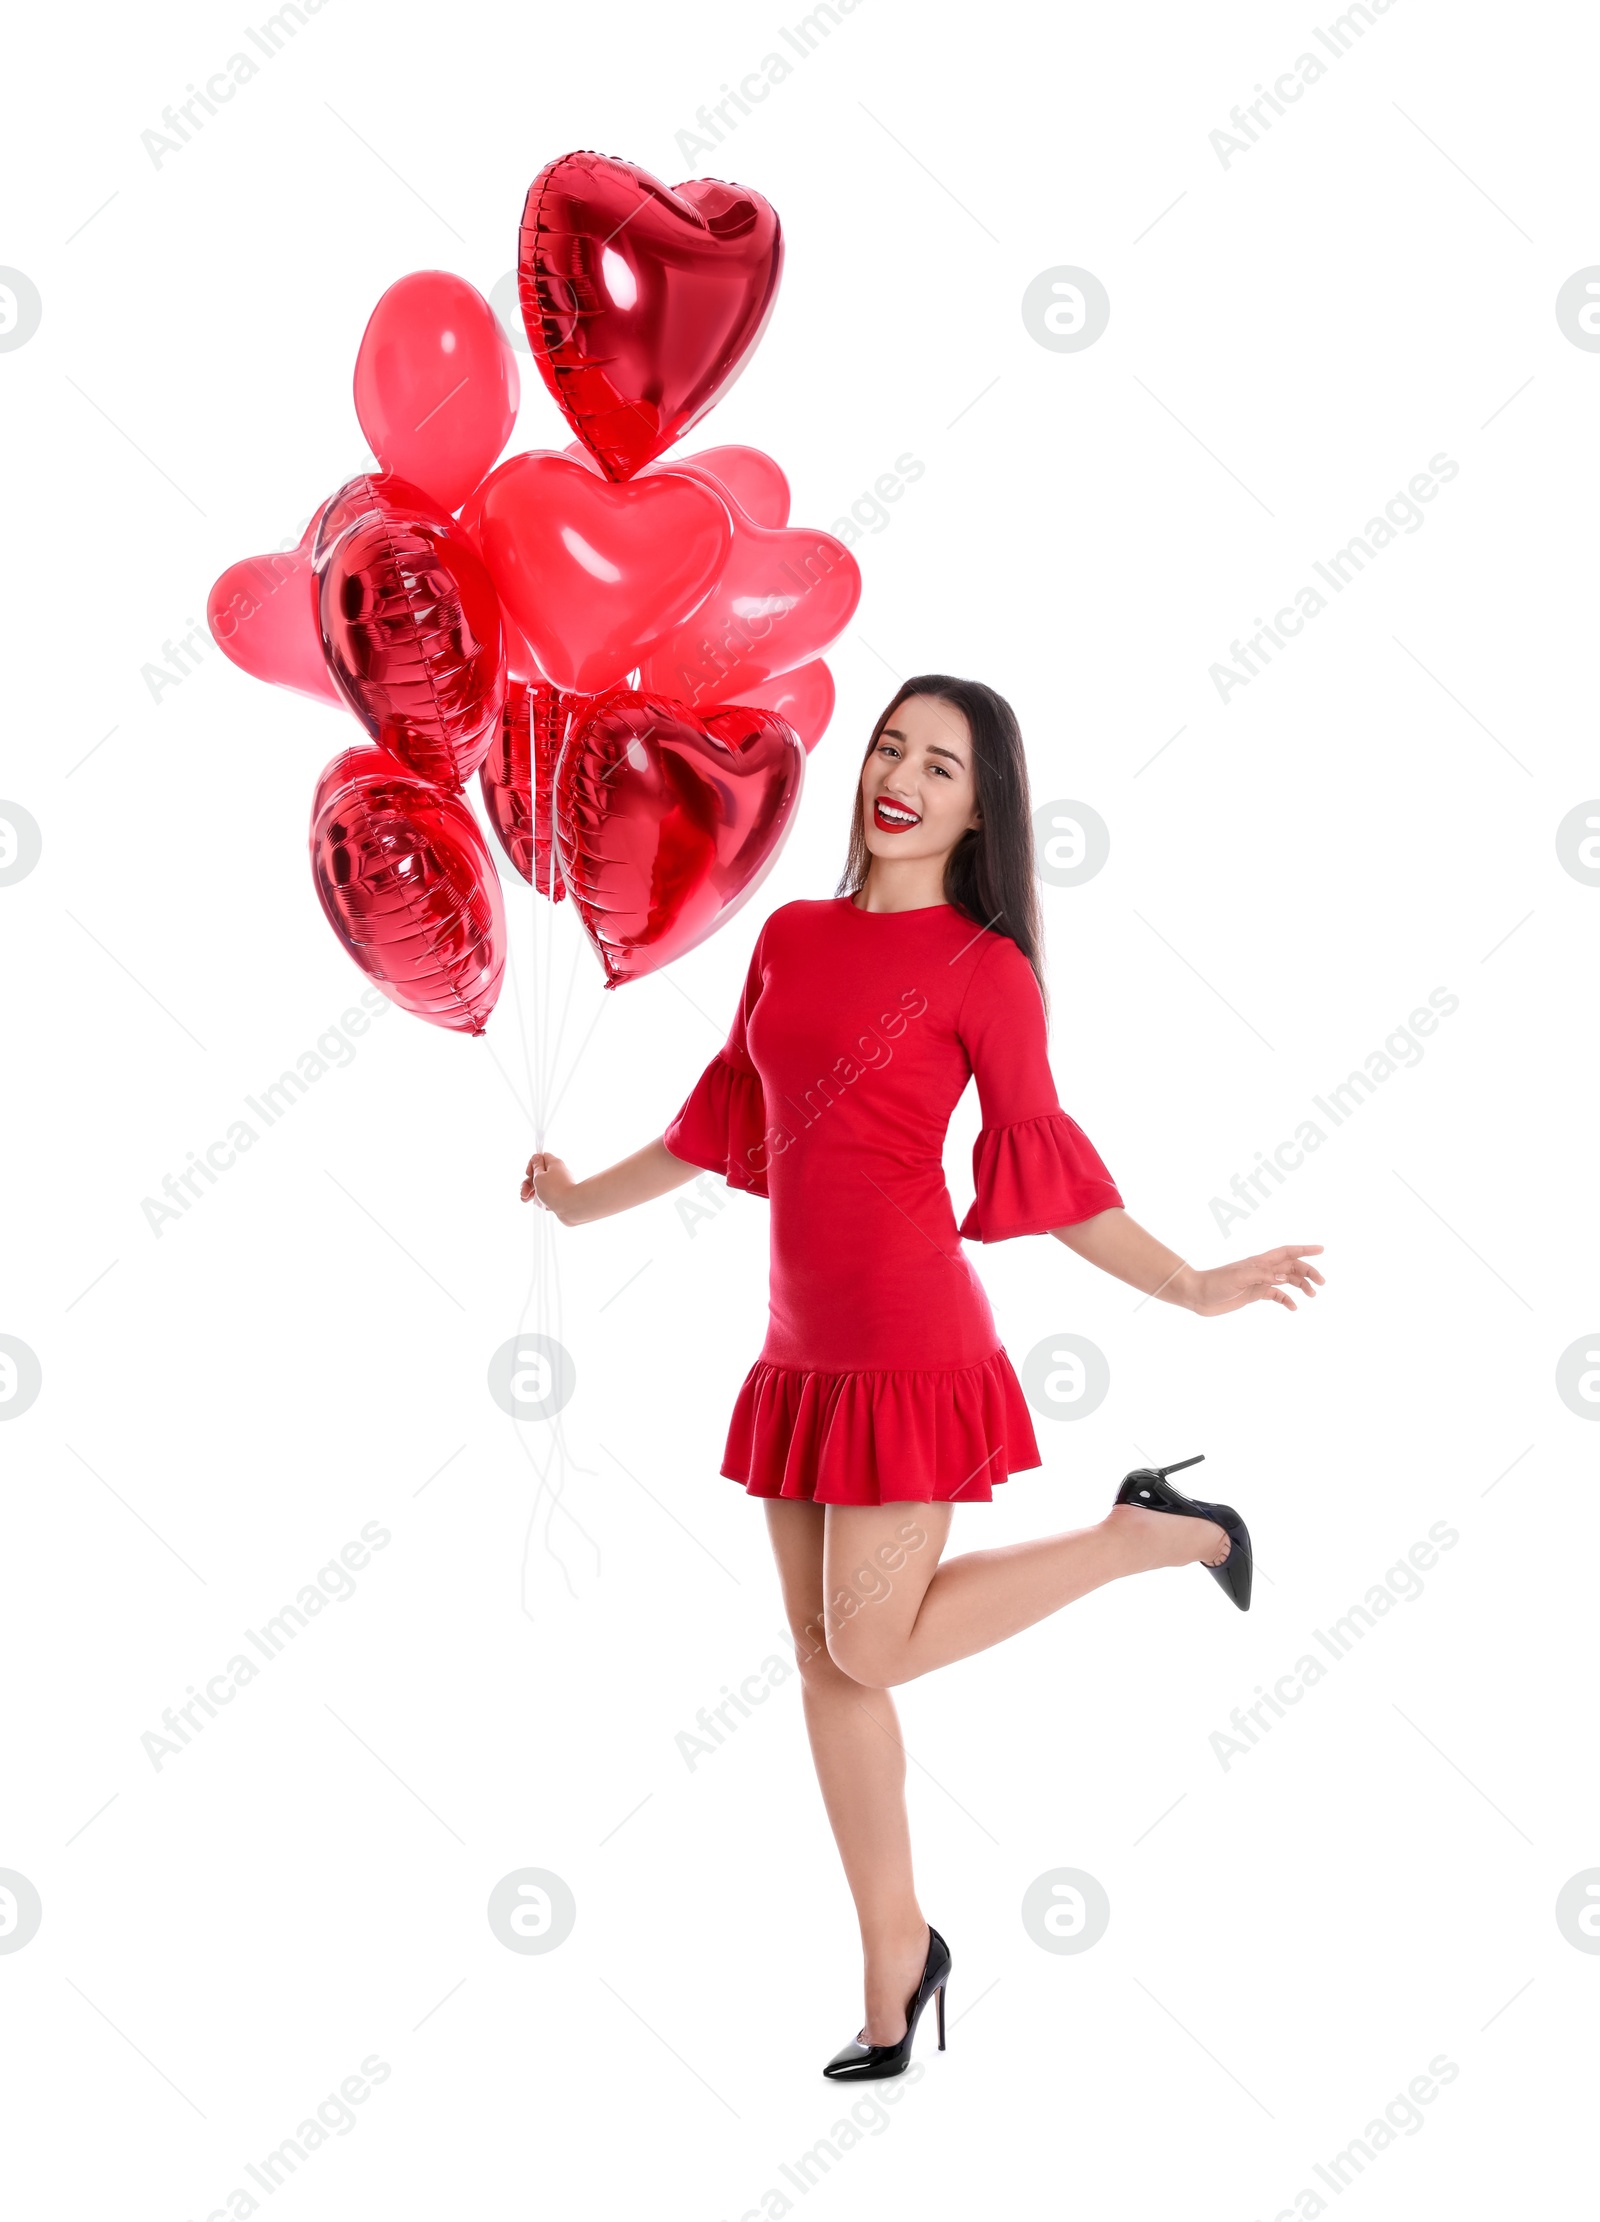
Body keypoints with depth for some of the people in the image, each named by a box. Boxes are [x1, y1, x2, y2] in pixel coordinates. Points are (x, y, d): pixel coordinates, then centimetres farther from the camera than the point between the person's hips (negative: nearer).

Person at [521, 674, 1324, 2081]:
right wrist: (586, 1201, 30)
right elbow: (724, 1119, 21)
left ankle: (1158, 1533, 11)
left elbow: (1045, 1174, -4)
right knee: (824, 1658, 9)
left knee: (871, 1651, -4)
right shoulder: (791, 938, 10)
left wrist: (1196, 1290, -12)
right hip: (803, 1347, 6)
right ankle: (894, 1961, 23)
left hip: (908, 1347, -6)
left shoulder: (985, 968, -5)